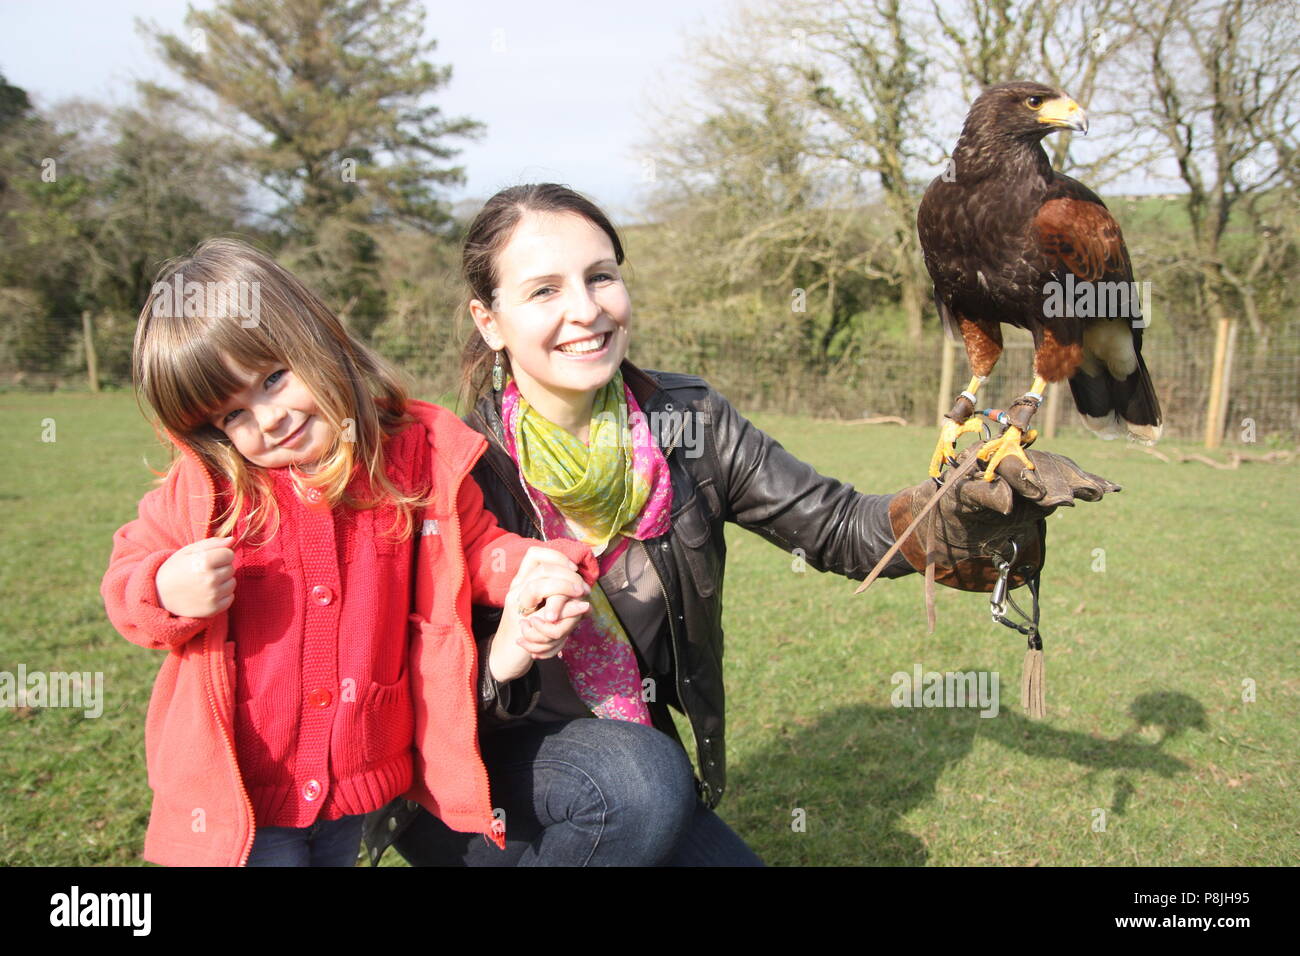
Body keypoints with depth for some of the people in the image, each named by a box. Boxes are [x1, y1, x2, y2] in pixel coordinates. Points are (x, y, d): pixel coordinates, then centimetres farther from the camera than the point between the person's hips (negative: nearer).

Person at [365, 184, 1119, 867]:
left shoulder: (687, 424, -9)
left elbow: (837, 529, -8)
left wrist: (984, 501, -26)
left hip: (641, 772, 5)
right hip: (463, 787, -4)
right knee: (639, 778, -32)